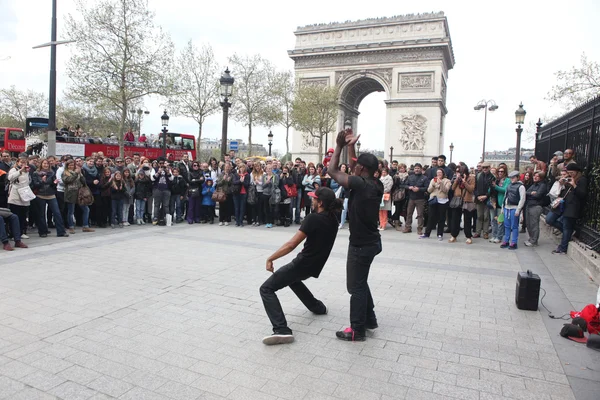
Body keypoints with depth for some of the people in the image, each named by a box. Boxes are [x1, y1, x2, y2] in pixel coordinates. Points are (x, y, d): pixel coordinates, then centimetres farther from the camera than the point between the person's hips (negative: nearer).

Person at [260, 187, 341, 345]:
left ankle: (282, 330, -21)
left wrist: (270, 258, -16)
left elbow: (291, 245, -24)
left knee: (266, 289, -6)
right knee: (293, 279, 38)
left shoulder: (313, 218, -22)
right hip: (315, 265, 9)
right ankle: (318, 307, 40)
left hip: (303, 263, -9)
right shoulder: (333, 219, 0)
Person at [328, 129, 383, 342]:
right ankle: (370, 319, 34)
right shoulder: (377, 184, 1)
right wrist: (351, 146, 12)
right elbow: (355, 169, 15)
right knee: (361, 282, 23)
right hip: (370, 241, 9)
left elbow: (332, 171, -15)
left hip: (361, 245, -9)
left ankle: (357, 330, 14)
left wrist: (339, 146, -5)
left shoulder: (361, 184, -23)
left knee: (356, 286, 3)